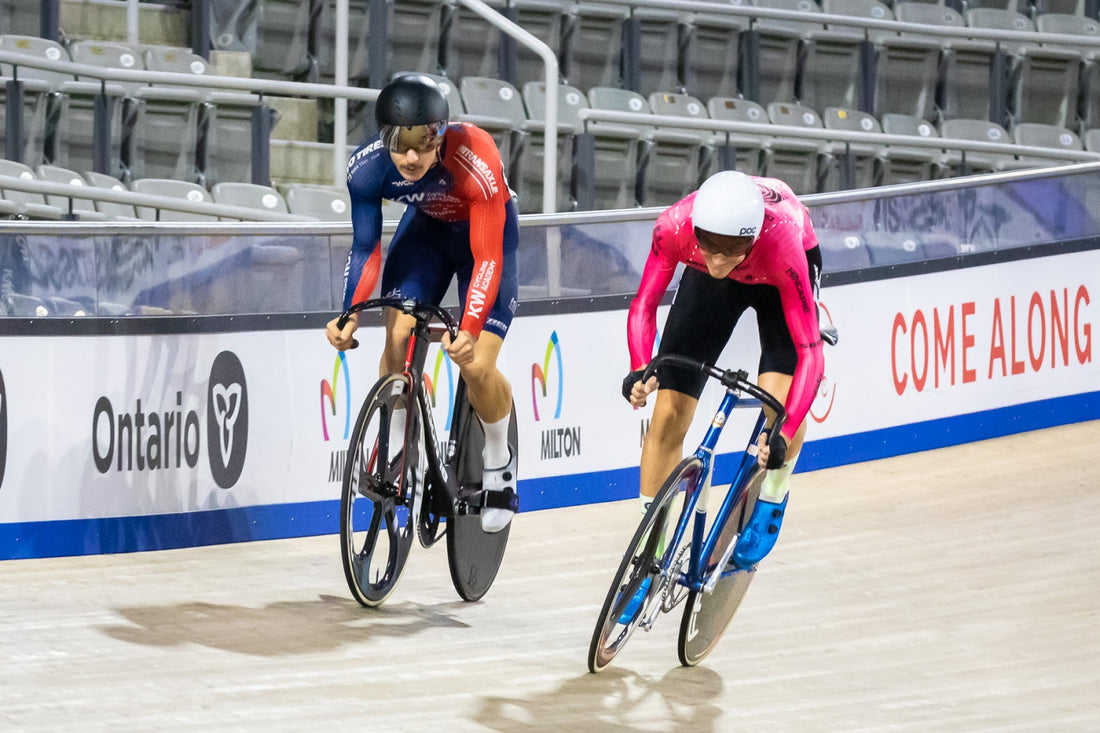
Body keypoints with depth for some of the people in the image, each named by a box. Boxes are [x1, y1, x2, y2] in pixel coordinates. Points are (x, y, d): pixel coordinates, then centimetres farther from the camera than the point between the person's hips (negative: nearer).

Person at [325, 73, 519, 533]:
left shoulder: (476, 164, -40)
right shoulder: (367, 168, -28)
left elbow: (487, 258, -36)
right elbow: (365, 249, -16)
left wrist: (470, 331, -48)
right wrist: (350, 315, -32)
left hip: (486, 232, -3)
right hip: (426, 227, 3)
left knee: (476, 367, -14)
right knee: (398, 341, -17)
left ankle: (499, 461, 14)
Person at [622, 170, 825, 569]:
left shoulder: (781, 245, -43)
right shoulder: (675, 225, -38)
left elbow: (809, 352, -42)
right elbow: (644, 305, -28)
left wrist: (784, 435, -53)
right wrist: (640, 371, -47)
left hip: (781, 273, -2)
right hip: (710, 283, 2)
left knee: (779, 397, -26)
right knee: (668, 413, -6)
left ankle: (770, 505, 2)